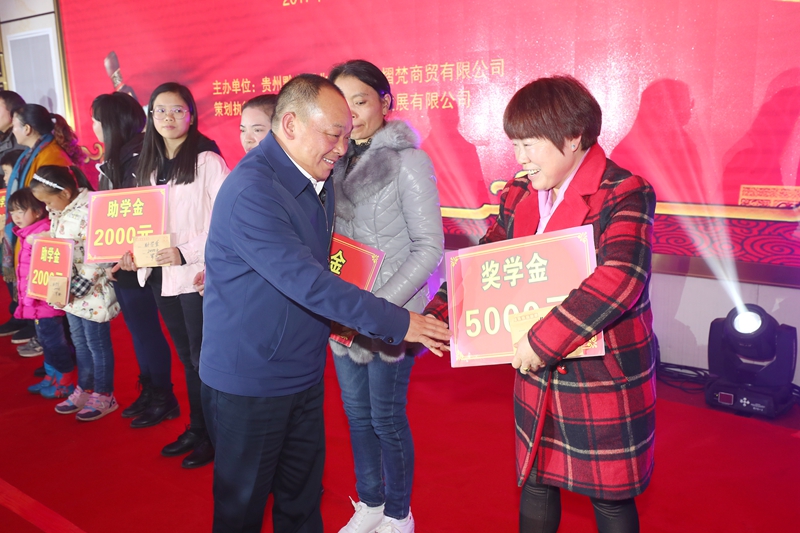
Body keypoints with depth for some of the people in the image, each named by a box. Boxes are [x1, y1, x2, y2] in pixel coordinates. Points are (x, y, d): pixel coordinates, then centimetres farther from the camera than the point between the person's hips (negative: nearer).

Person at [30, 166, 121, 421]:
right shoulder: (59, 212, 7)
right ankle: (85, 389, 35)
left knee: (97, 343, 4)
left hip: (92, 292, -9)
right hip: (68, 291, 9)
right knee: (80, 342, 20)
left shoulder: (91, 210, -23)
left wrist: (78, 287, -22)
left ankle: (104, 396, 18)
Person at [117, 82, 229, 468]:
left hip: (197, 274, -7)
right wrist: (134, 251, -1)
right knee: (186, 356, 17)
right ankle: (196, 429, 30)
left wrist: (187, 253, -21)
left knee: (203, 358, 0)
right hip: (160, 274, 7)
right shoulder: (150, 165, 13)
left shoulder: (207, 161, -10)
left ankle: (214, 435, 15)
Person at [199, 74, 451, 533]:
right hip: (249, 386, -7)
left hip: (304, 376, 8)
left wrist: (344, 316, 1)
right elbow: (306, 281, -29)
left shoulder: (320, 181, 5)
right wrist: (397, 322, -24)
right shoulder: (250, 190, -23)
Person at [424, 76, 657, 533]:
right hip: (538, 378, 6)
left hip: (606, 380, -6)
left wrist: (540, 342, -30)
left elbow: (619, 278, -31)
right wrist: (436, 318, -1)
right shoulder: (518, 197, 5)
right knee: (535, 483, 19)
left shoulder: (625, 194, -16)